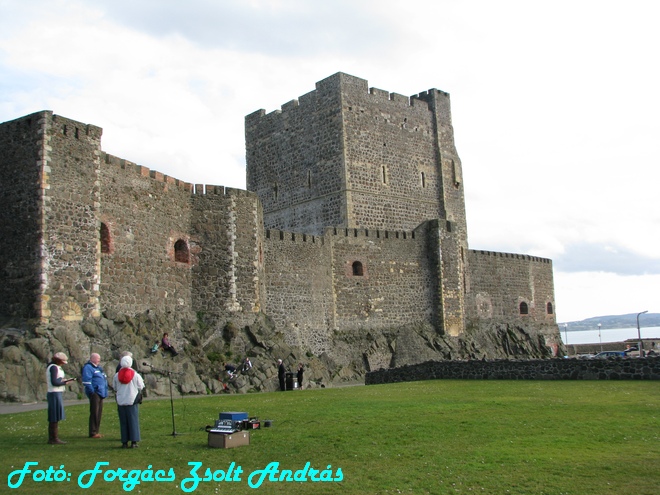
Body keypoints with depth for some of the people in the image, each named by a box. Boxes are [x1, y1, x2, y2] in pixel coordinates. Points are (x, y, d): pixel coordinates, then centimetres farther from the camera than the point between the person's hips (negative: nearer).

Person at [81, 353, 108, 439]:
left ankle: (96, 431, 19)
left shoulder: (97, 367, 21)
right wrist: (92, 391, -18)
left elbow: (103, 379, 27)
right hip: (95, 394, -10)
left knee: (99, 413, 12)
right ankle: (93, 433, -5)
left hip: (100, 393, 10)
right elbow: (86, 381, -18)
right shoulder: (88, 367, -9)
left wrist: (105, 392, 19)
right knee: (94, 413, -8)